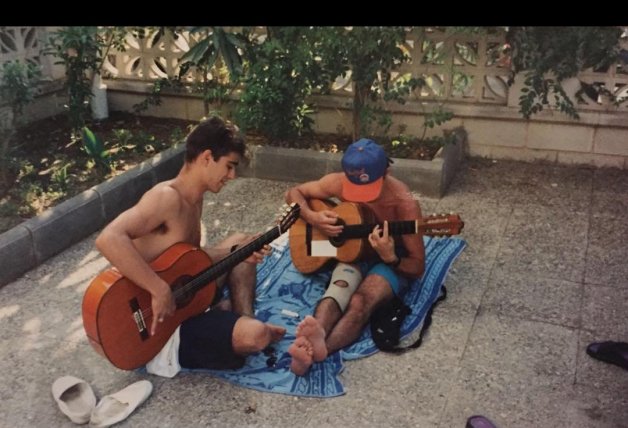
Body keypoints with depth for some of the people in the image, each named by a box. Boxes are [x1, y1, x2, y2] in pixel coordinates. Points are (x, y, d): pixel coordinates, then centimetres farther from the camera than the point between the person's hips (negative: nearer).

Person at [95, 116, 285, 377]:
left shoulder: (194, 199, 7)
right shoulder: (167, 197, -24)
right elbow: (108, 239, -39)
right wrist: (161, 291, -36)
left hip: (183, 296, 10)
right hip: (158, 317, -10)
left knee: (239, 241, 17)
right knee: (256, 335, -27)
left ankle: (243, 321, 8)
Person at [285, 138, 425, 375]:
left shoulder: (404, 203, -24)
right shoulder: (339, 182, -15)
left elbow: (418, 267, -18)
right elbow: (294, 193, 1)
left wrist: (389, 257, -39)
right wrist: (313, 218, -20)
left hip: (392, 263, -3)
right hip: (353, 251, 3)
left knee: (361, 302, -35)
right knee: (339, 290, -33)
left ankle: (318, 349, -63)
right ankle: (315, 340, -64)